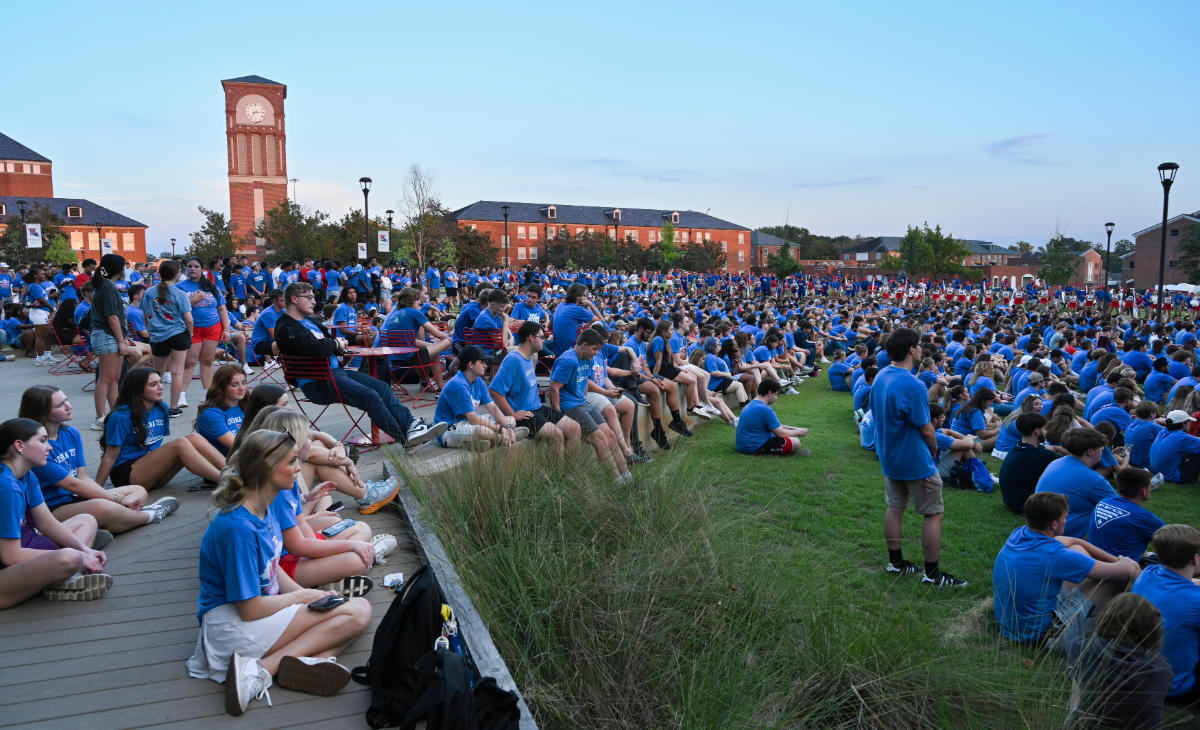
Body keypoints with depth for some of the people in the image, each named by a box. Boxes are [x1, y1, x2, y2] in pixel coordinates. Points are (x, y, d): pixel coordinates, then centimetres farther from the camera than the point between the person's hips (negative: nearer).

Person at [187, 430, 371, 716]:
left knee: (361, 607, -5)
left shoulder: (263, 510, 4)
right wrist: (302, 596, -7)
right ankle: (264, 668, -18)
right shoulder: (239, 529, -25)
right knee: (354, 614, -15)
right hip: (232, 625, -10)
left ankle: (265, 667, -18)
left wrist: (308, 593, 0)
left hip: (261, 607, 10)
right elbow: (250, 609, -22)